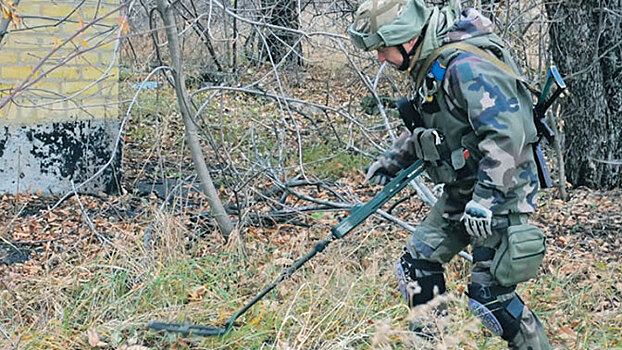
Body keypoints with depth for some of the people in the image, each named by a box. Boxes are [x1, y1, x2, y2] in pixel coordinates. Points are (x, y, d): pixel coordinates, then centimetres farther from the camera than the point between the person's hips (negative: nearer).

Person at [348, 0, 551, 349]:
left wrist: (485, 200, -31)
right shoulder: (429, 66, 7)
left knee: (489, 295, -10)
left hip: (500, 191, -10)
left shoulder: (466, 66, -25)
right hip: (462, 190, 10)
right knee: (416, 266, 11)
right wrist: (394, 159, 24)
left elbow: (506, 133, -31)